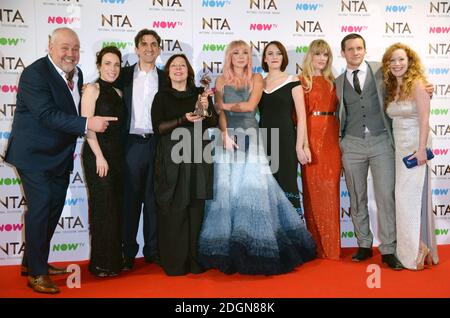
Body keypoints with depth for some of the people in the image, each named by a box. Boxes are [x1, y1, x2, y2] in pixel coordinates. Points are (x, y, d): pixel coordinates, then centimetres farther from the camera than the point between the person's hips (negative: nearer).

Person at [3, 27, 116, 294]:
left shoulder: (76, 73, 7)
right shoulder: (34, 74, -18)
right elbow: (47, 115, -28)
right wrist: (87, 123, -32)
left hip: (60, 155, 9)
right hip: (35, 154, -8)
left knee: (54, 208, 15)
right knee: (40, 207, -6)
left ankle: (33, 261, 32)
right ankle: (36, 273, 9)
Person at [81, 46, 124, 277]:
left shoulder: (117, 93, 14)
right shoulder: (92, 89, -4)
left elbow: (119, 126, 14)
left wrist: (117, 155, 5)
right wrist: (99, 156, -16)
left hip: (117, 154, 7)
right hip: (97, 154, -6)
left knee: (117, 206, 9)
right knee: (102, 207, -3)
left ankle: (115, 259, 20)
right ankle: (101, 263, 9)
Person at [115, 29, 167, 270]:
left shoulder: (165, 79, 9)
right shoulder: (124, 76, 6)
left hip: (157, 144, 1)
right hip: (132, 144, -1)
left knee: (154, 198, 7)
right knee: (130, 199, 3)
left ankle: (152, 250, 18)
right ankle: (128, 252, 12)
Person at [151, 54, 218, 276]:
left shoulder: (200, 93, 12)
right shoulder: (162, 97, 8)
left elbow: (214, 123, 8)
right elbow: (158, 126, -3)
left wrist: (207, 110, -11)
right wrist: (183, 119, -15)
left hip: (198, 157, 2)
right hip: (172, 159, -2)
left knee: (196, 207, 1)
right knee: (174, 209, -4)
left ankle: (195, 260, 10)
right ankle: (174, 263, 4)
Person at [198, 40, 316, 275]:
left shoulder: (256, 79, 10)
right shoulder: (221, 80, 12)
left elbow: (250, 105, -5)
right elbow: (220, 113, 2)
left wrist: (225, 105, 3)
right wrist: (225, 134, -12)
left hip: (250, 138, -1)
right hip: (229, 137, 1)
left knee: (253, 187, -6)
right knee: (227, 188, -4)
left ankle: (256, 250, 1)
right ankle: (227, 250, 2)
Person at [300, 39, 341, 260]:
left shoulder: (332, 81, 17)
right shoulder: (302, 81, 3)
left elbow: (338, 109, 15)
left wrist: (340, 136, 4)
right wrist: (302, 140, -14)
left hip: (331, 137, 4)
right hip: (311, 136, -4)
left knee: (331, 189, 3)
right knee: (314, 189, -2)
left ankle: (331, 246, 12)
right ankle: (316, 245, 7)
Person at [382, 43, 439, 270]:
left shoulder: (416, 84, -7)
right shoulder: (391, 88, 14)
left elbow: (424, 119, -14)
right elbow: (394, 120, 12)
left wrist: (422, 148, -20)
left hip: (415, 146, -7)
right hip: (399, 147, 7)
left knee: (410, 195, -7)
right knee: (405, 196, 7)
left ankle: (417, 251, 5)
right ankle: (423, 250, 18)